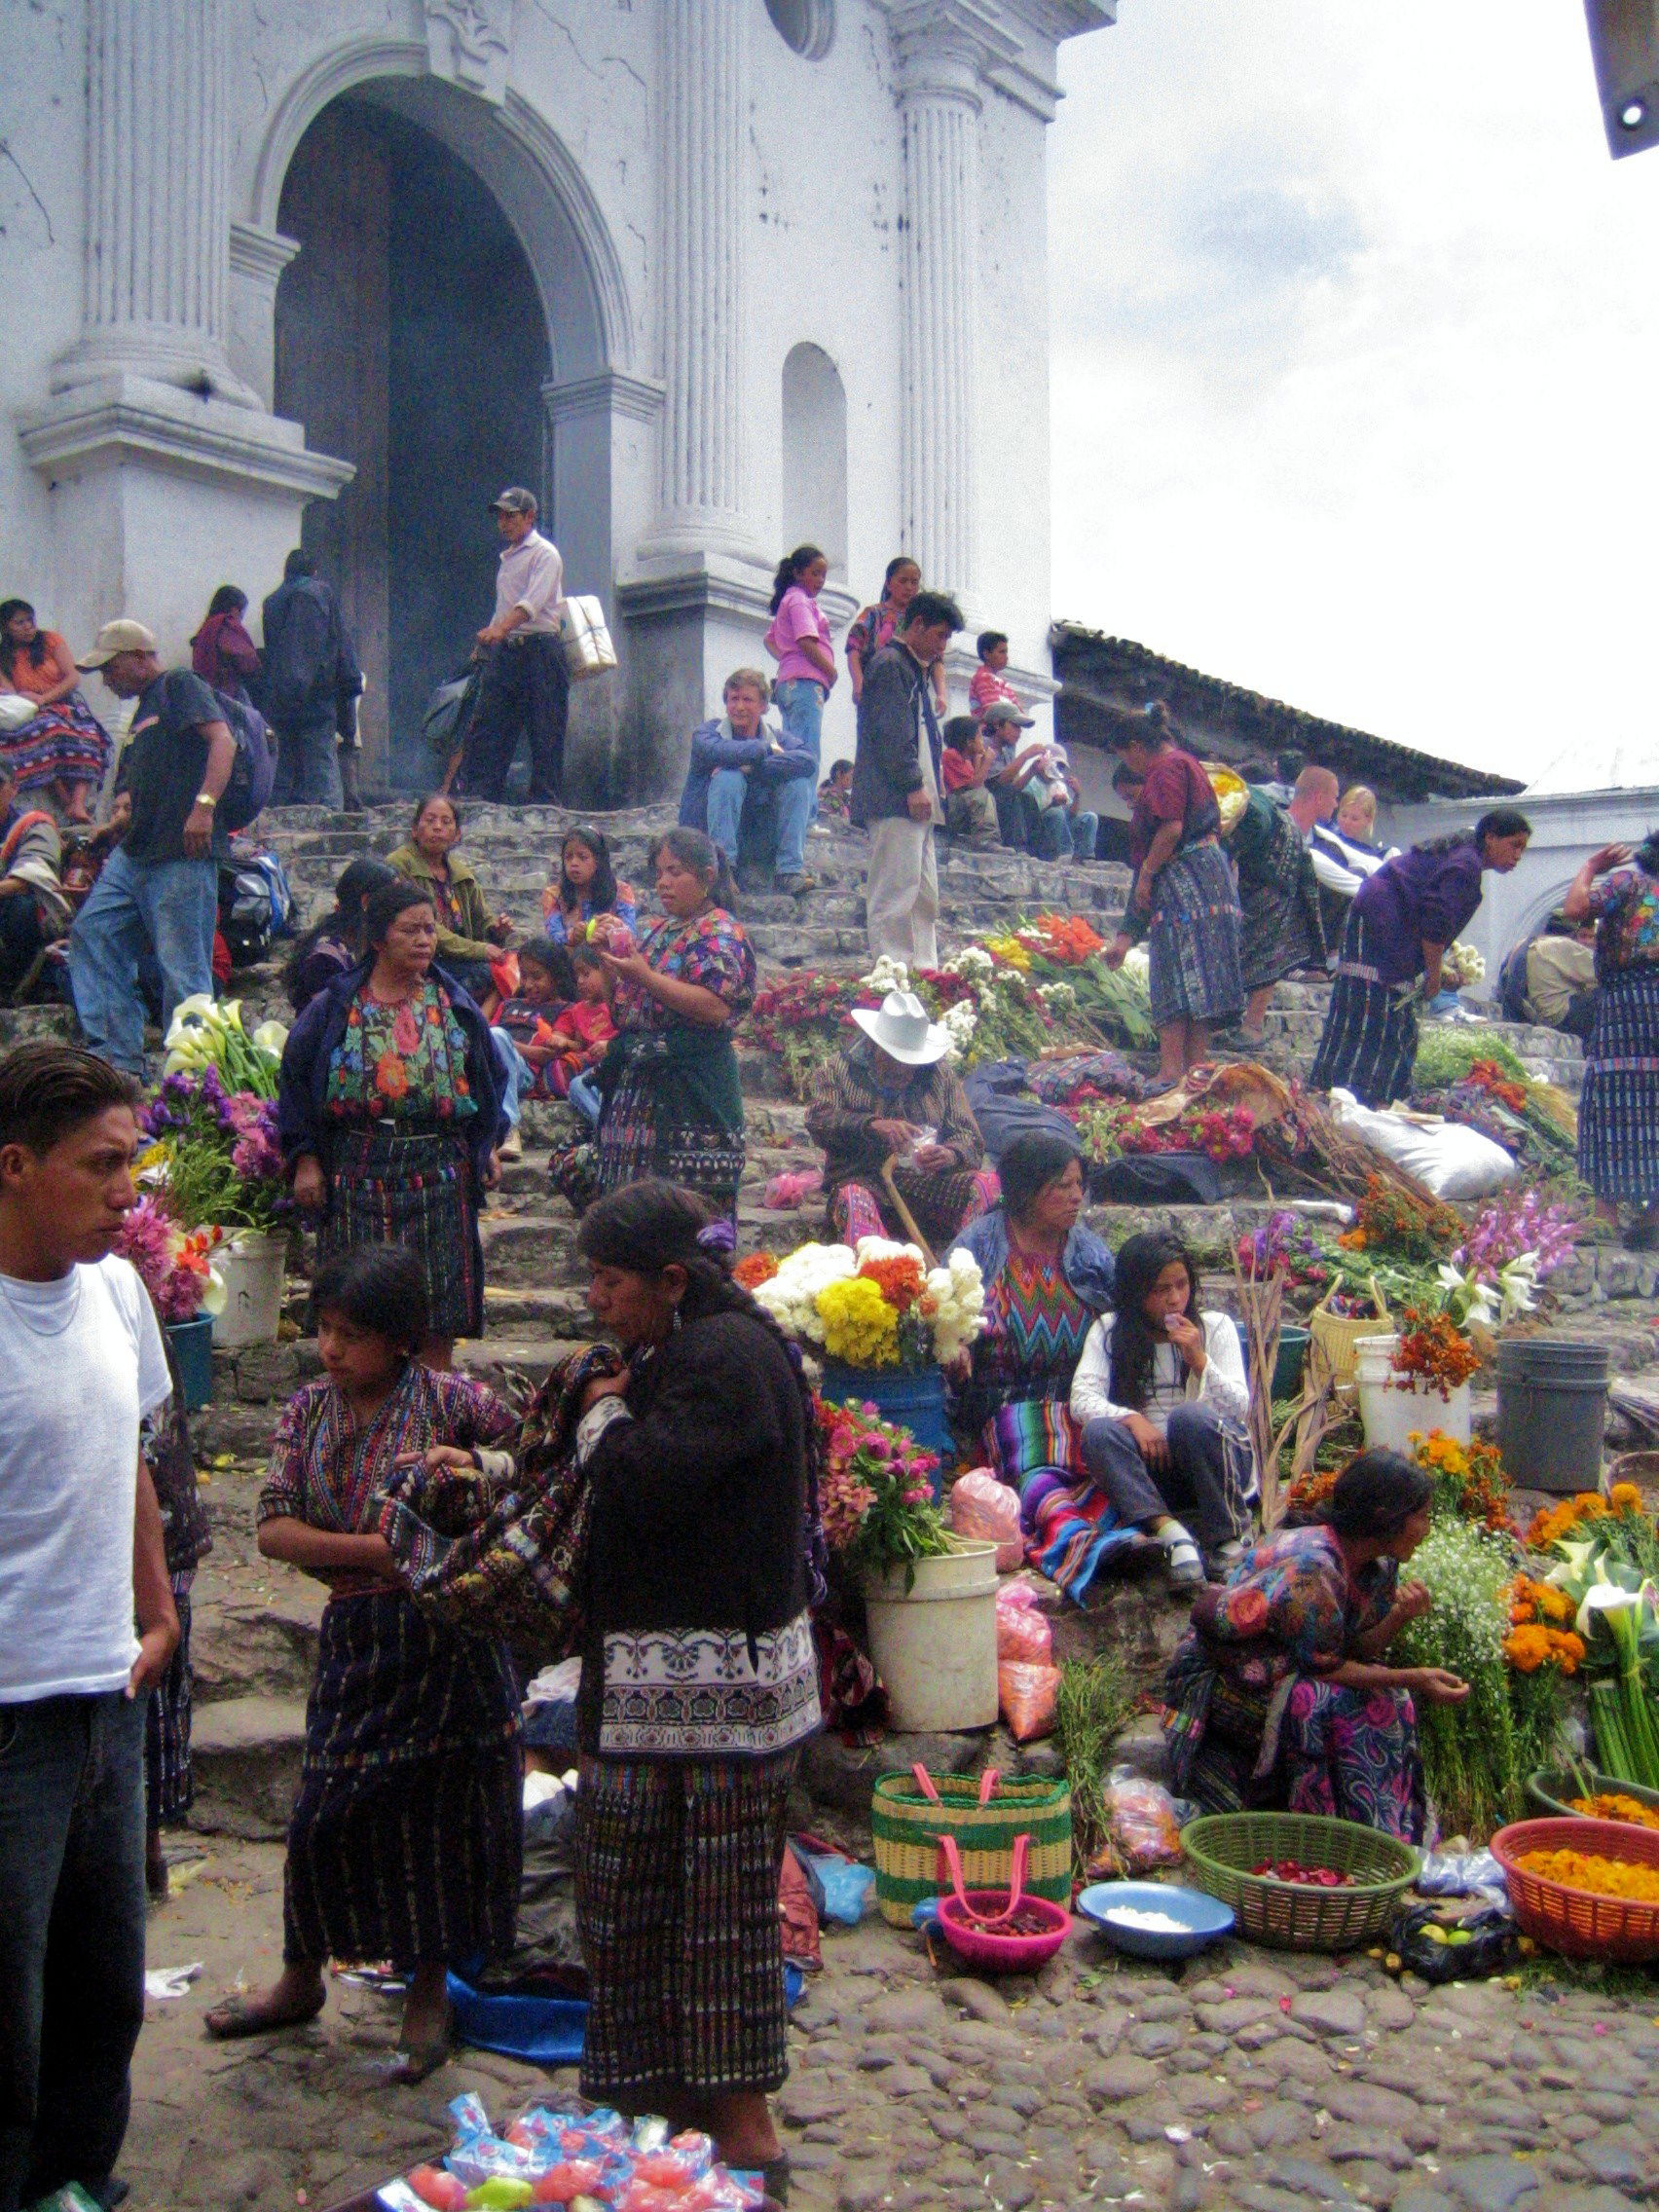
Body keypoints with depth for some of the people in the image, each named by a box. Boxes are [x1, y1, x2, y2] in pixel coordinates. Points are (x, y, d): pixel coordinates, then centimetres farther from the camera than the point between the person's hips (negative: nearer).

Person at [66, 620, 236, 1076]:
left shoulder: (180, 686, -1)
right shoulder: (141, 716, 26)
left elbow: (223, 741, -16)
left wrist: (204, 805, -27)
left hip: (183, 855, -10)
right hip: (133, 853, 10)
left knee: (183, 969, -8)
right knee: (92, 932, 4)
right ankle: (118, 1054, 6)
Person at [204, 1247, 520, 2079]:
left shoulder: (449, 1401, -7)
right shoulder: (308, 1411, 4)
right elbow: (274, 1528, -5)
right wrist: (377, 1548, -16)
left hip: (446, 1637, -3)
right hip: (355, 1636, 3)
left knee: (441, 1814, 7)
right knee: (326, 1811, 10)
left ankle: (428, 1990, 28)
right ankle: (301, 1977, 34)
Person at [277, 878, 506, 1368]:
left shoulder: (454, 1005, 8)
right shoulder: (335, 1007, 3)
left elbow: (487, 1078, 16)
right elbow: (297, 1079, 4)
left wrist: (486, 1147, 10)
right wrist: (305, 1159, -2)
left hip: (438, 1172, 1)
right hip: (357, 1170, -1)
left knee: (438, 1310, 2)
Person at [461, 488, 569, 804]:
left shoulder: (544, 553, -3)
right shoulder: (507, 557, 23)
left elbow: (533, 601, -18)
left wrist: (501, 628, -32)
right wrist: (483, 645, 22)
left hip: (539, 650, -8)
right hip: (504, 652, 8)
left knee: (545, 736, -6)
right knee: (485, 731, 0)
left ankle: (546, 808, -5)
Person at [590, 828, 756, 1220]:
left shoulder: (719, 933, -5)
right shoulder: (657, 931, 19)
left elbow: (717, 1008, -19)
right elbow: (628, 1004, 24)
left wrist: (644, 976, -19)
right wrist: (609, 959, 7)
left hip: (688, 1090, -8)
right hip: (640, 1085, 8)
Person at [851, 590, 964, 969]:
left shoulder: (915, 669, 25)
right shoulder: (889, 664, -6)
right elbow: (890, 732, -16)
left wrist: (932, 786, 18)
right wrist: (913, 786, -19)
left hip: (915, 802, 11)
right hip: (894, 800, -11)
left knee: (924, 896, 10)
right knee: (895, 894, -12)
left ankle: (924, 971, 13)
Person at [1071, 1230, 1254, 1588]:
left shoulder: (1215, 1327, 4)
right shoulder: (1110, 1331, 5)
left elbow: (1239, 1408, -3)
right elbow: (1081, 1399, -8)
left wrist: (1198, 1359, -17)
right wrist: (1132, 1419, -25)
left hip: (1215, 1463, -1)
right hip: (1149, 1468, 1)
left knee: (1189, 1416, -33)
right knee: (1098, 1431, -28)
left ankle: (1228, 1537, -18)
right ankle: (1172, 1533, -39)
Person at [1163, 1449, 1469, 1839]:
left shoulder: (1379, 1565, -3)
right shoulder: (1308, 1569, -31)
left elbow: (1358, 1647, -3)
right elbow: (1325, 1666, -25)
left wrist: (1400, 1616, -21)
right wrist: (1413, 1679, -26)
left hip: (1282, 1671, 9)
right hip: (1218, 1679, -9)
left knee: (1388, 1699, -11)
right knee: (1335, 1705, -29)